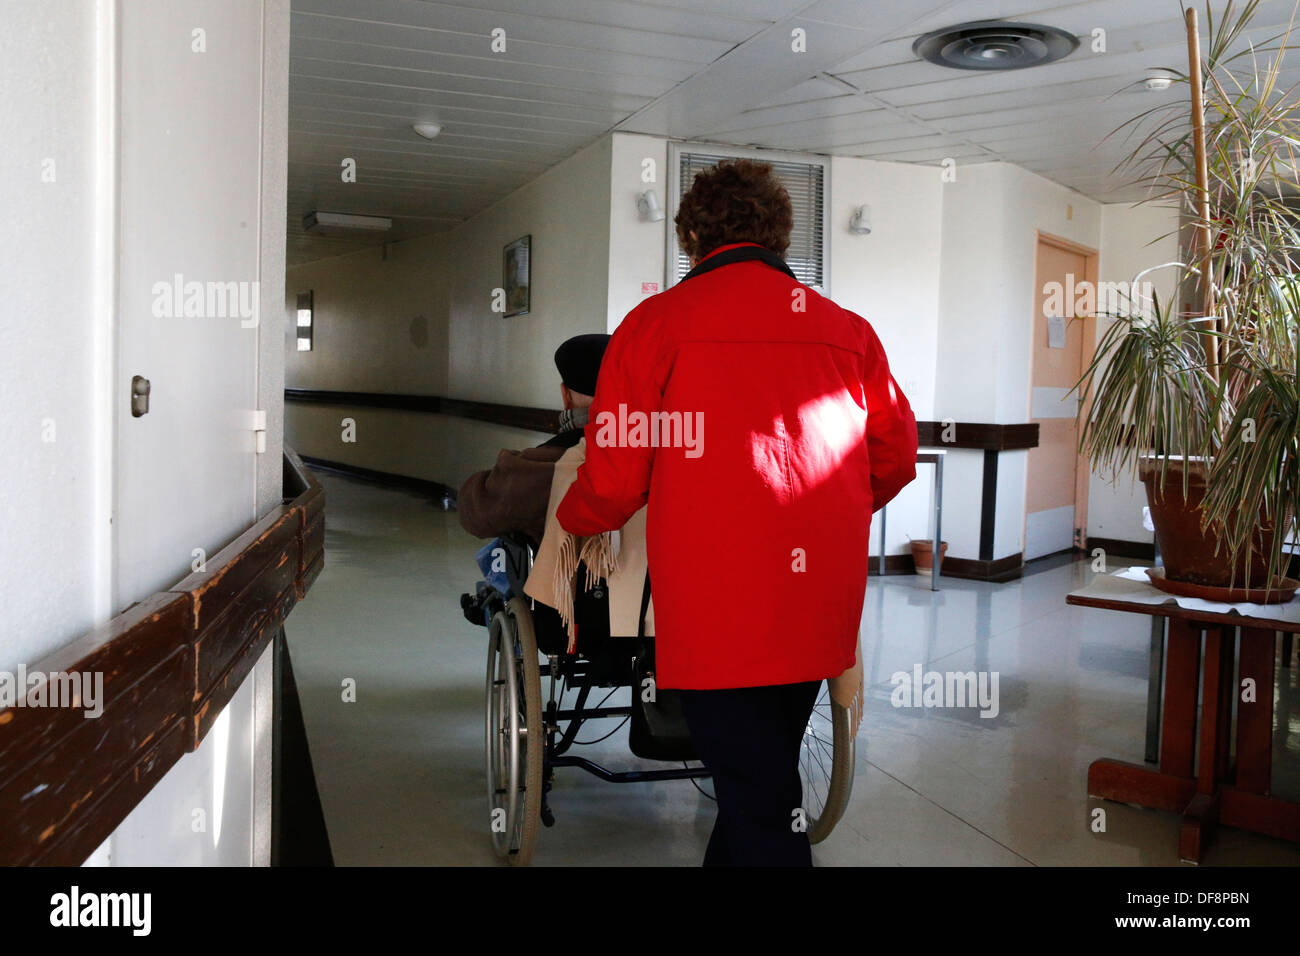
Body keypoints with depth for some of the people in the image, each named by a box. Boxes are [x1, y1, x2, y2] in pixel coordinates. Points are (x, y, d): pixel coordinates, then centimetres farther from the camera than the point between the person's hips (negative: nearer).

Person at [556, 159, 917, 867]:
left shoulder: (658, 322, -4)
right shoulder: (848, 330, 7)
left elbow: (614, 481, -3)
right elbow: (895, 459, 12)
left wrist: (570, 520, 19)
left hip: (718, 614, -5)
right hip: (823, 614, 5)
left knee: (758, 813, 2)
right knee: (768, 780, 22)